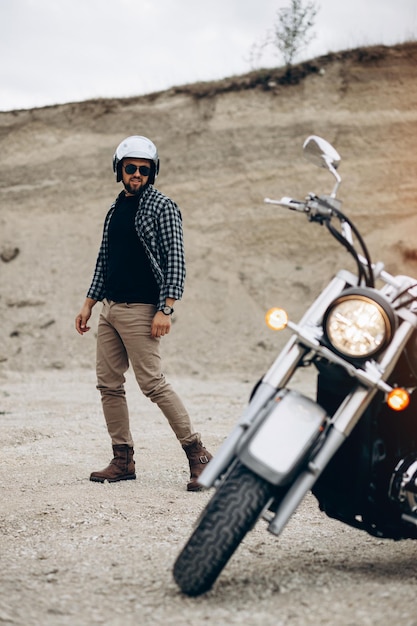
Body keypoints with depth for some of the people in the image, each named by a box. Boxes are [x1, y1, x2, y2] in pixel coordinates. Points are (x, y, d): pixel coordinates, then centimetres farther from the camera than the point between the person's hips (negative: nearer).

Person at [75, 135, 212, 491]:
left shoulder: (162, 207, -4)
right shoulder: (115, 210, 17)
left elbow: (176, 261, -10)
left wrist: (165, 309, -19)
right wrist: (89, 304, 16)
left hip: (140, 310, -8)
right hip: (109, 308, 8)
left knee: (153, 384, -12)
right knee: (108, 384, 5)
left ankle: (197, 454, -5)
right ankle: (123, 461, 12)